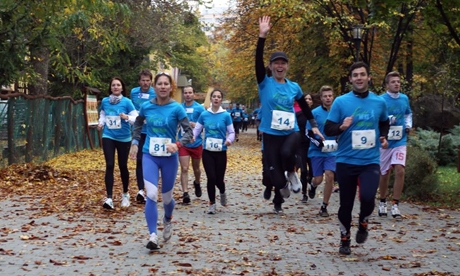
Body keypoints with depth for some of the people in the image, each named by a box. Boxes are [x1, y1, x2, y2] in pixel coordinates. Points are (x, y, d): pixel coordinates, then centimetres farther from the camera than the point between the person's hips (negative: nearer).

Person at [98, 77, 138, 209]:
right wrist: (101, 123, 0)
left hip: (123, 138, -1)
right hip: (108, 137, 1)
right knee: (109, 165, -10)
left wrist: (127, 117, -28)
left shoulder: (127, 102, -7)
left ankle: (125, 194, 31)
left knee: (123, 166, 9)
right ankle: (109, 198, -13)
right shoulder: (105, 101, 2)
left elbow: (136, 117, -9)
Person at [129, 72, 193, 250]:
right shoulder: (146, 106, -1)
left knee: (166, 197, 13)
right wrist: (135, 143, 10)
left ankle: (168, 220, 46)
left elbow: (189, 132, -10)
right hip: (149, 156, 1)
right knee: (151, 195, -16)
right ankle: (153, 236, -13)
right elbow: (138, 124, 19)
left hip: (169, 158, -1)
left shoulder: (176, 108, -9)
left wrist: (178, 144, -27)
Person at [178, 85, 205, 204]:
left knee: (196, 168, 17)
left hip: (196, 143, 0)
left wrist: (190, 123, -21)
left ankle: (197, 183, 46)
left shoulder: (199, 108, -5)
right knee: (184, 169, -9)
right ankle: (185, 193, -9)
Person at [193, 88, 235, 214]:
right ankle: (212, 203, 13)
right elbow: (197, 129, 4)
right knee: (211, 178, -7)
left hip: (221, 152, -1)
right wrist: (192, 136, -17)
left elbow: (231, 132, -2)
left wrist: (229, 140, -23)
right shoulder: (204, 115, 1)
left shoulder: (226, 115, -4)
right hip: (207, 151, 1)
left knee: (219, 179, 2)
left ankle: (222, 192, 39)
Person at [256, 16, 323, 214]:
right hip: (271, 135, -1)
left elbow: (304, 106, 21)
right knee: (276, 177, -3)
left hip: (291, 132, 1)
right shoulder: (265, 83, -3)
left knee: (287, 152, -34)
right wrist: (262, 37, -25)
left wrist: (313, 125, 15)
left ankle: (292, 174, -2)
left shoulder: (294, 87, 6)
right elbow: (258, 61, -16)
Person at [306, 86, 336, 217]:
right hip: (317, 151, -1)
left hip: (332, 151, 1)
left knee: (330, 176, -11)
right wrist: (318, 142, -19)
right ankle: (313, 185, 41)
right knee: (318, 179, 1)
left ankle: (324, 206, 3)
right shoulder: (315, 113, -6)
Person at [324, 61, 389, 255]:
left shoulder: (379, 102, 4)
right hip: (345, 161, 0)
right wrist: (341, 127, -22)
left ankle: (363, 224, 12)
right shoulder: (341, 102, -3)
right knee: (346, 203, 7)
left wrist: (383, 137, 5)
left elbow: (384, 123, 24)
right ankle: (344, 240, 28)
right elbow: (328, 129, -3)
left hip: (370, 161, 0)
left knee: (367, 197, -20)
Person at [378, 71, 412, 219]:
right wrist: (387, 121, -28)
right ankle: (382, 202, 30)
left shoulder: (404, 99, 5)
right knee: (384, 173, 9)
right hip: (385, 141, -2)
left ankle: (395, 205, -6)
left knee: (400, 171, -13)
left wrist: (408, 125, 5)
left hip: (400, 141, 2)